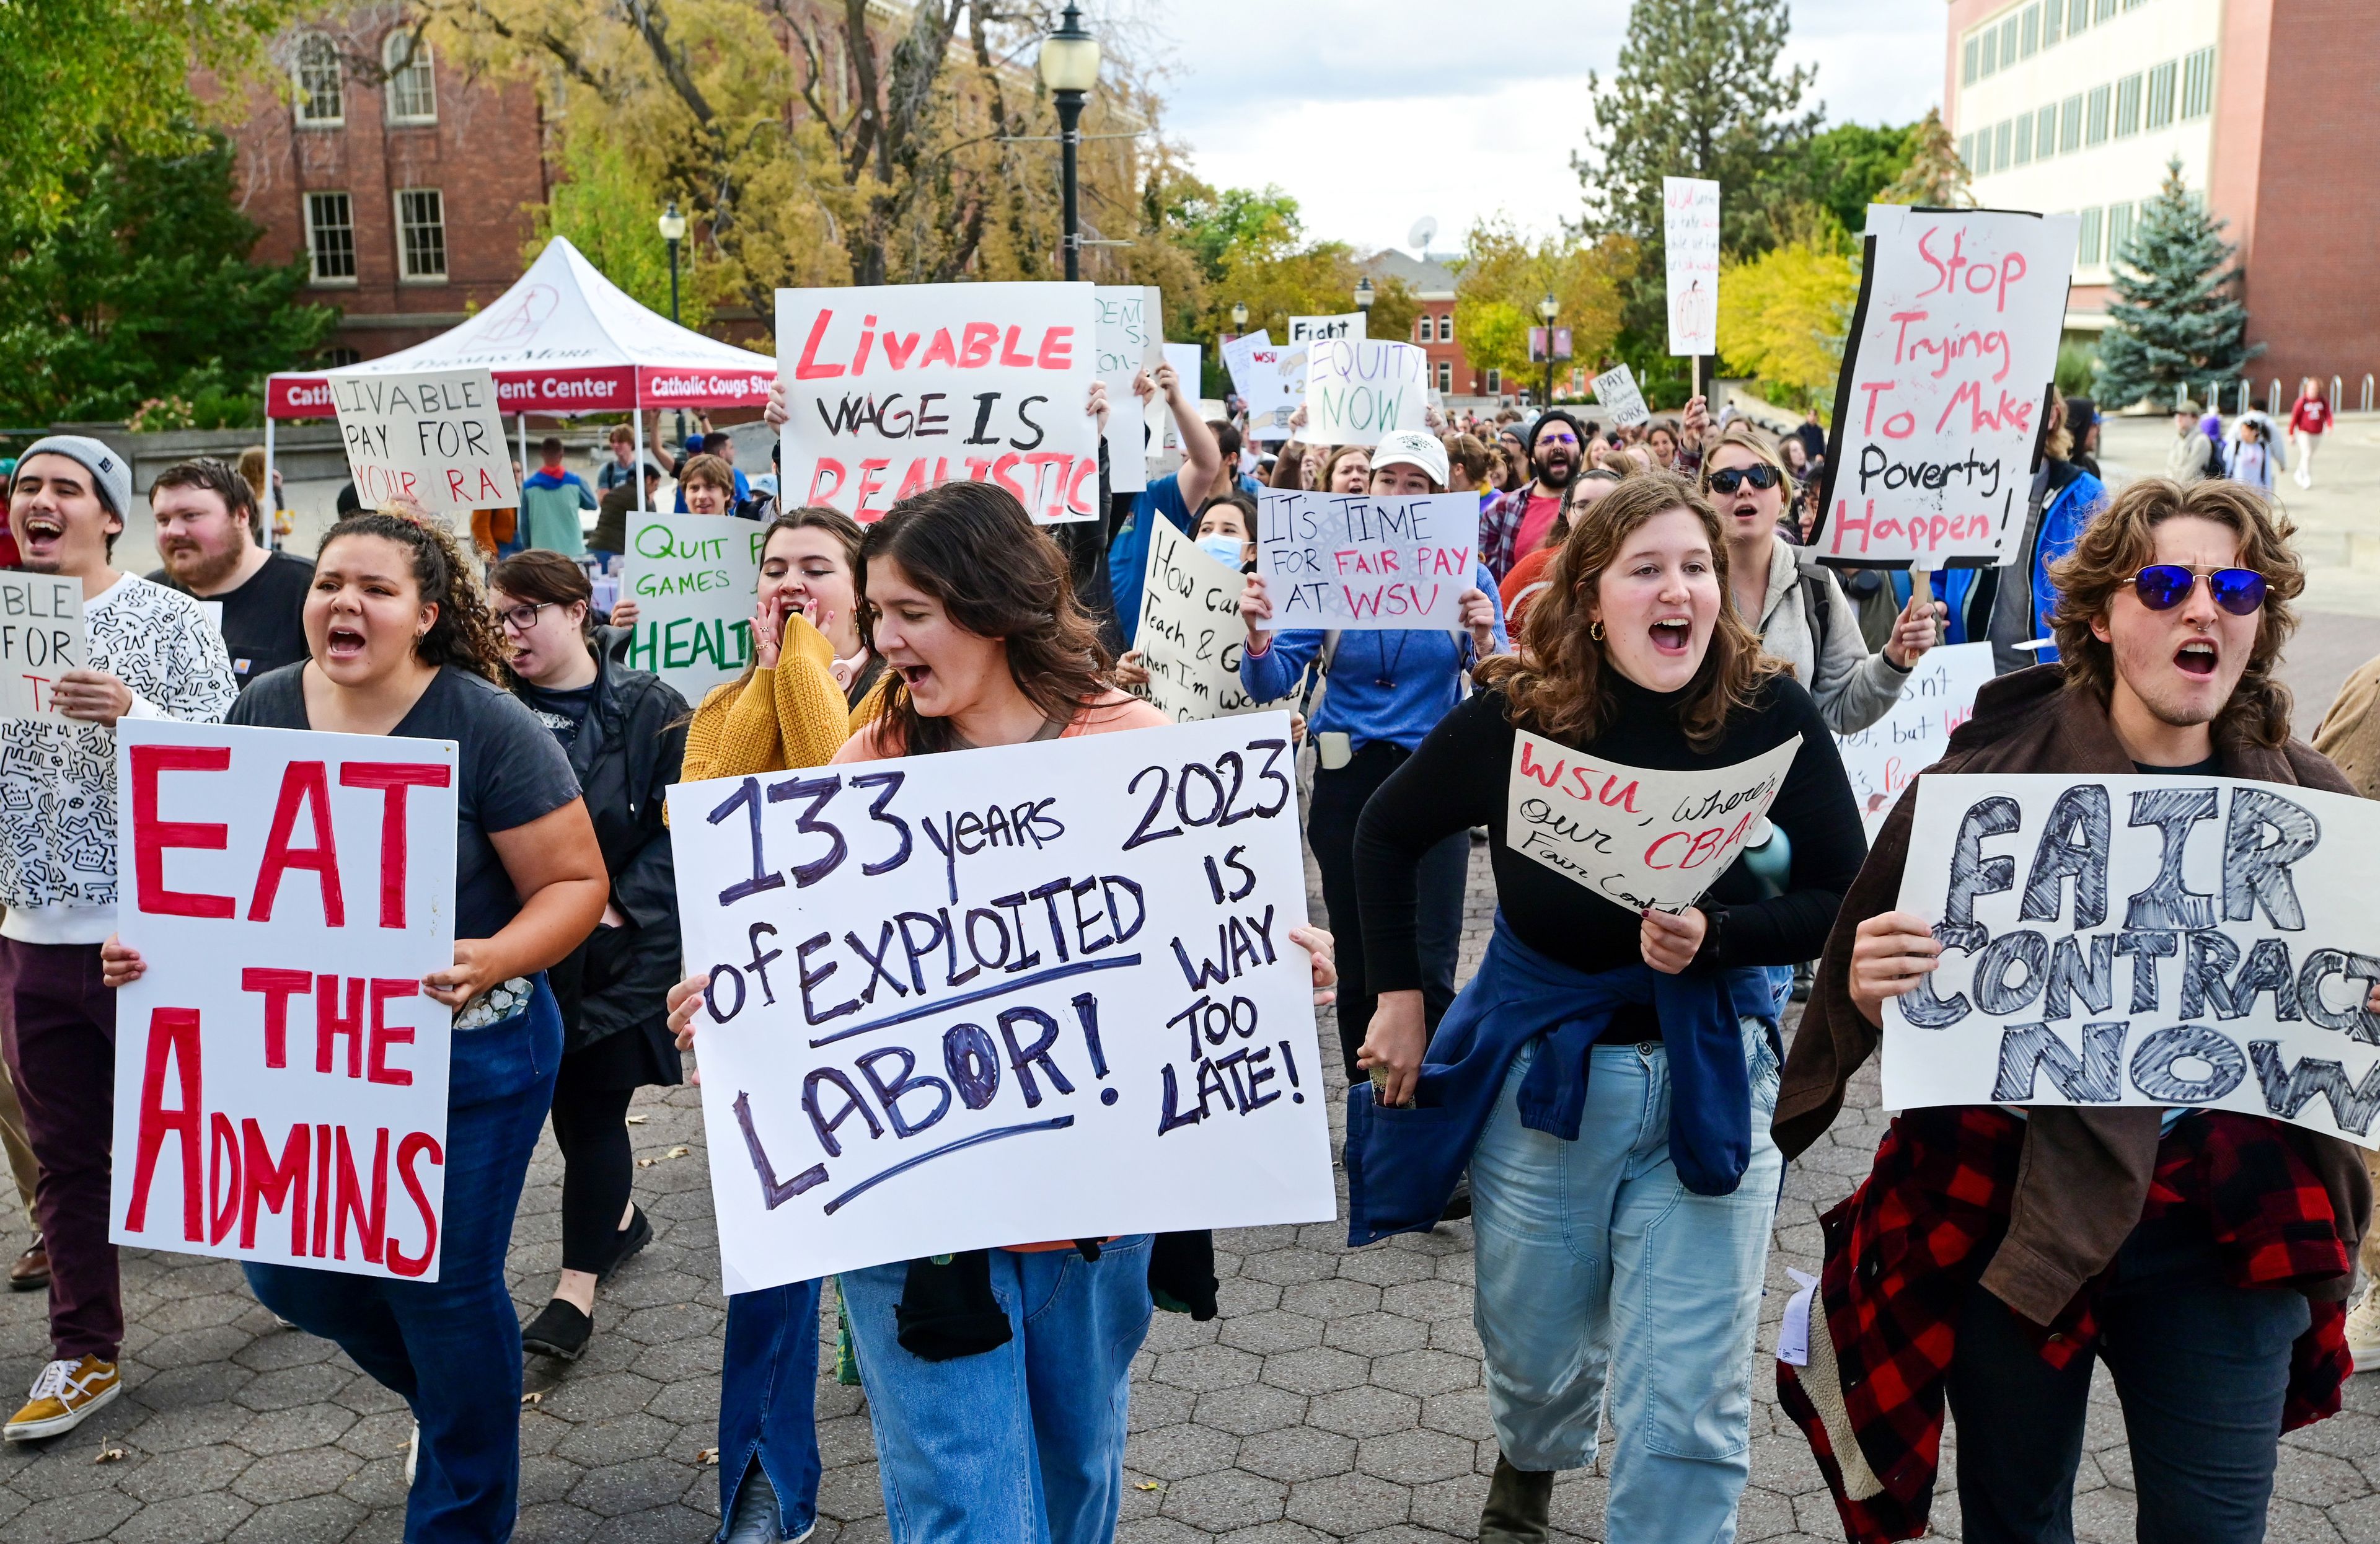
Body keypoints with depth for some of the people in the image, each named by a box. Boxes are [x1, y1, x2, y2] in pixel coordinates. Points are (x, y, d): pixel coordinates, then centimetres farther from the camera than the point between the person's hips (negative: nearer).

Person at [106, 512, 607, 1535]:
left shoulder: (488, 729, -16)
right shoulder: (264, 710, -1)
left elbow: (576, 883, -15)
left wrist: (493, 961, -32)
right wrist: (149, 936, -10)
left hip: (466, 1056, -5)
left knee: (445, 1289, 5)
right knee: (287, 1271, 15)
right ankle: (455, 1393, 45)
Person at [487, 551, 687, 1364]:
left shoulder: (648, 709, -6)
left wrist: (620, 906, -14)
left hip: (621, 951, -4)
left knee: (593, 1107, -1)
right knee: (562, 1097, 14)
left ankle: (577, 1289, 10)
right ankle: (618, 1219, 40)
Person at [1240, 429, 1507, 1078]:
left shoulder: (1466, 577, 1)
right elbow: (1271, 686, -3)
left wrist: (1484, 642, -26)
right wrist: (1259, 633, -24)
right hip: (1347, 780, 2)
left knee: (1428, 973, -8)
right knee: (1357, 966, 10)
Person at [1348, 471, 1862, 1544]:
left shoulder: (1771, 715, -14)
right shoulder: (1517, 716, -13)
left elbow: (1845, 903, -9)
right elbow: (1386, 835, 2)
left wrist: (1715, 935, -26)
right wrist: (1398, 994, -1)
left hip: (1709, 1076, -1)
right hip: (1538, 1066, 1)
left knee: (1687, 1405, -1)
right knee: (1533, 1345, 23)